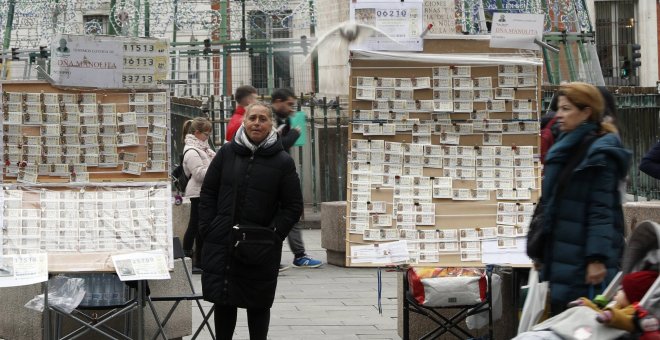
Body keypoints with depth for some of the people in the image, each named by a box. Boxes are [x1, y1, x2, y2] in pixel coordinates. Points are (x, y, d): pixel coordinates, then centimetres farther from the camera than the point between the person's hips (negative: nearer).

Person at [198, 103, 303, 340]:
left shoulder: (283, 162, -1)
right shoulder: (226, 153, 4)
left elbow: (293, 206, 0)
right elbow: (208, 193, 8)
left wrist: (273, 234, -11)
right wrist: (207, 228, -1)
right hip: (221, 244, 2)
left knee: (258, 304, 7)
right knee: (223, 302, 9)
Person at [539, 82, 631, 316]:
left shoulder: (600, 154, -11)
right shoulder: (566, 148, 17)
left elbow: (601, 210, -17)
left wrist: (597, 258, -23)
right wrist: (541, 253, 23)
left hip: (584, 259, -9)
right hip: (561, 257, 9)